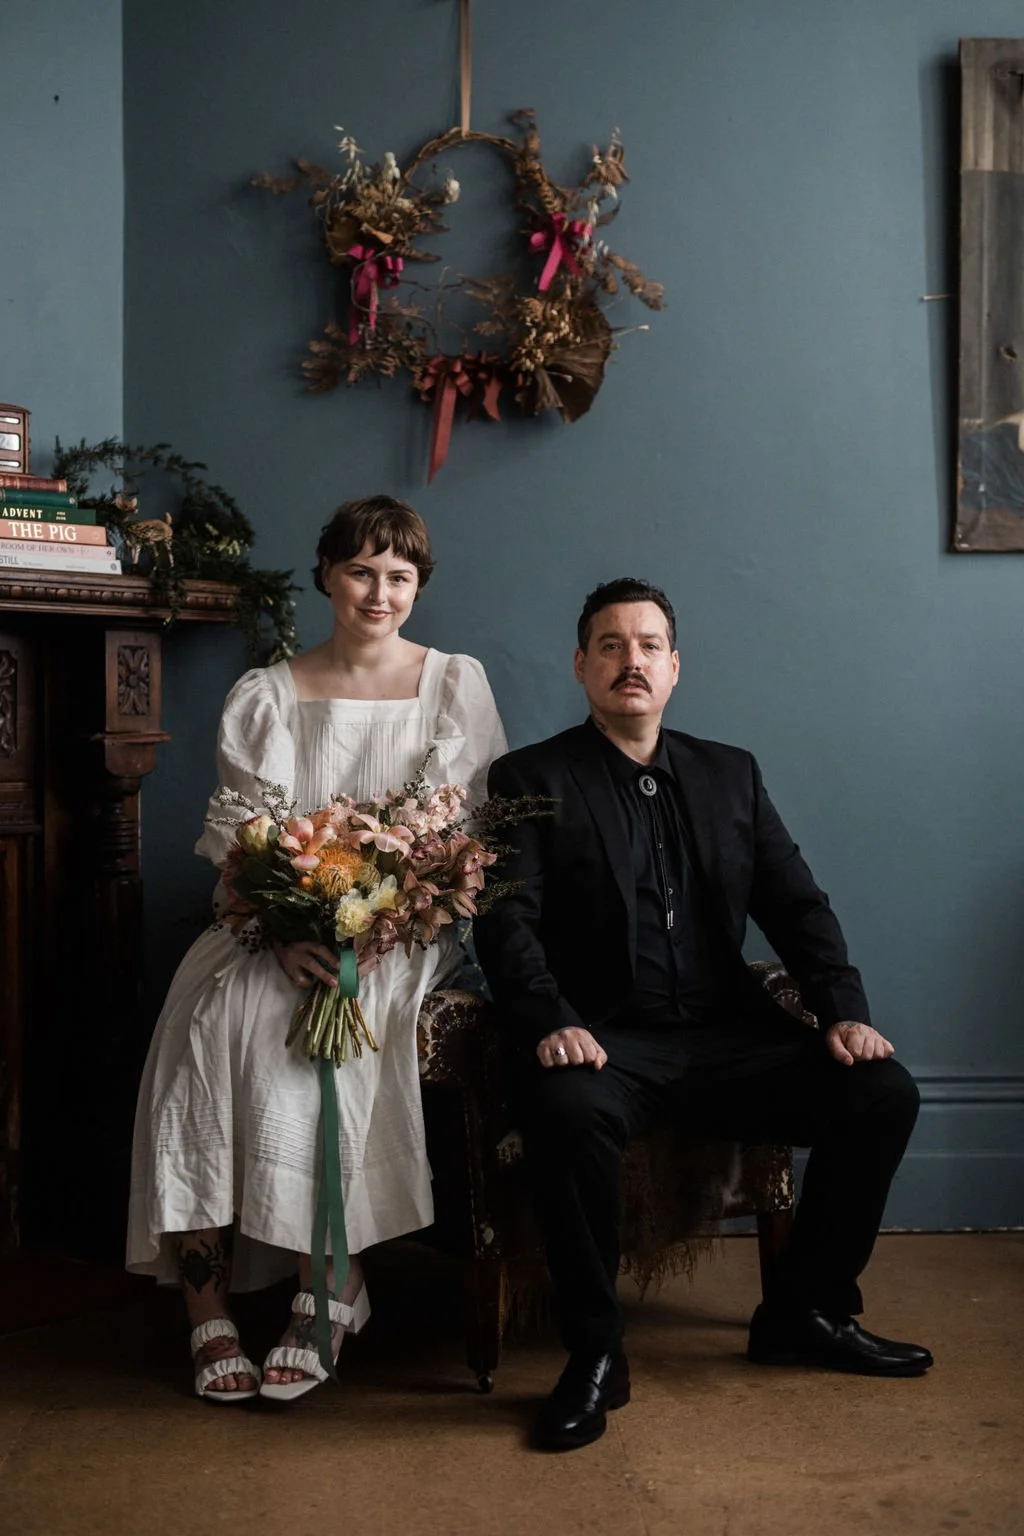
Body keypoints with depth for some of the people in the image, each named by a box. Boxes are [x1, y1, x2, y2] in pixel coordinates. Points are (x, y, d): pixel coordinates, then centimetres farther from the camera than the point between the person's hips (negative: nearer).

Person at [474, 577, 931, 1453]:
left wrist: (844, 1011, -6)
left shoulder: (731, 775, 17)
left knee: (883, 1093, -15)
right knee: (567, 1110, -36)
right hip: (607, 1042, -4)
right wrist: (549, 1022, -25)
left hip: (728, 1037, 4)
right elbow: (507, 920, -7)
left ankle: (807, 1312, 7)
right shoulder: (531, 781, 5)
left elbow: (796, 904, 10)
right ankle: (595, 1355, -15)